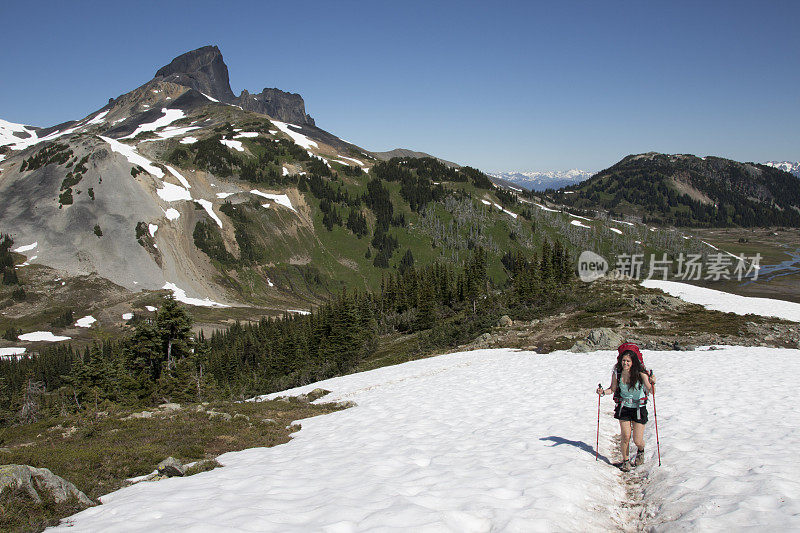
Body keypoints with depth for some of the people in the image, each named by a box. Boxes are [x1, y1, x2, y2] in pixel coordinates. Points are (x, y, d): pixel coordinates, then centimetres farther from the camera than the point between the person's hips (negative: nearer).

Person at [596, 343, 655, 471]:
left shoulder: (641, 373, -17)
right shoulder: (617, 373, -8)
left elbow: (649, 390, -25)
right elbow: (613, 389, 5)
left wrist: (652, 384, -45)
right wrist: (603, 392, -13)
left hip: (639, 408, -2)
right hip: (624, 408, 2)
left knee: (637, 441, -1)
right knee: (625, 437, -5)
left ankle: (641, 451, 35)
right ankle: (625, 461, 19)